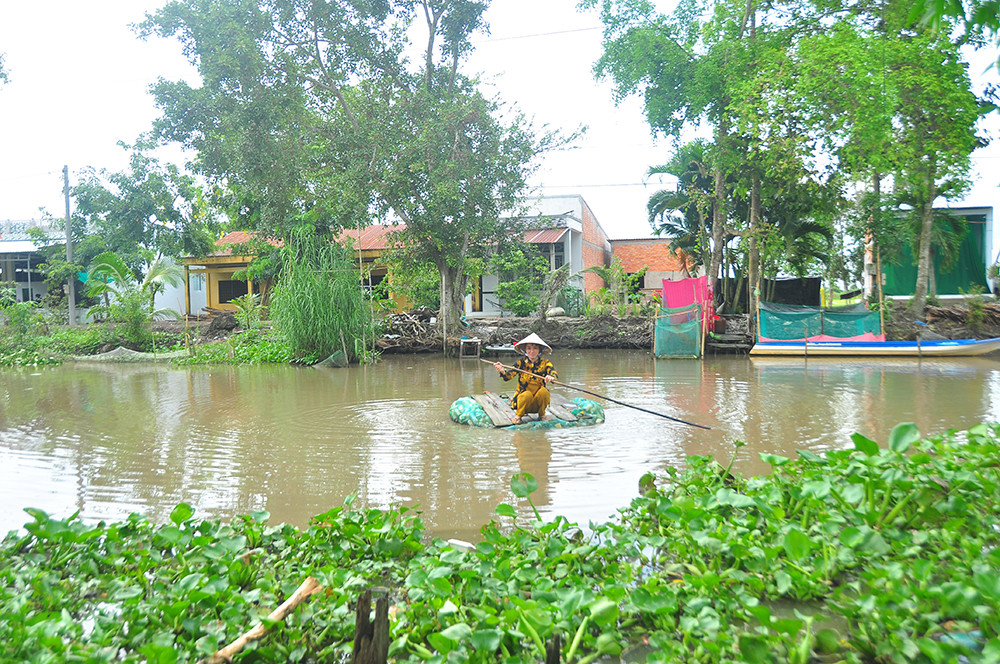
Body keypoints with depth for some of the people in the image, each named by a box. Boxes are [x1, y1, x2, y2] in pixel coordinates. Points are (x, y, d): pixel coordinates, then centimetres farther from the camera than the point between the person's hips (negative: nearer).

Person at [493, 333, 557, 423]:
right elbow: (508, 376, -15)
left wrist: (551, 377, -46)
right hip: (523, 398, -1)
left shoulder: (544, 363, -2)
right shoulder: (520, 363, -3)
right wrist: (502, 371, -39)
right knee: (527, 395, -34)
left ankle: (541, 415, -2)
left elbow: (554, 374, -20)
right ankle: (519, 415, -5)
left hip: (539, 399, 1)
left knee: (544, 391, -30)